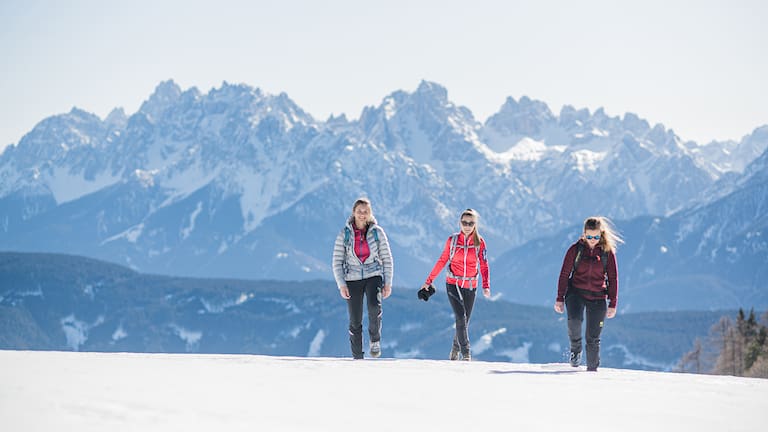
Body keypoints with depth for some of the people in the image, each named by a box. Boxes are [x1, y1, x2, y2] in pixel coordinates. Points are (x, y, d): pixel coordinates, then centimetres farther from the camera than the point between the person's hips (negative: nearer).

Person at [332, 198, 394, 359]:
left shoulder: (377, 232, -1)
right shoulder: (344, 234, -2)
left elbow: (387, 259, 4)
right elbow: (337, 262, 0)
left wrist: (388, 283, -1)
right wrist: (341, 285, -9)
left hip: (373, 276, -1)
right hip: (353, 279, 1)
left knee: (374, 308, -28)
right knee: (355, 321, -1)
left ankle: (374, 340, -5)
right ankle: (357, 358, 10)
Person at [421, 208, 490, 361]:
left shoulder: (479, 242, 1)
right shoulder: (452, 240, 0)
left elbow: (484, 266, 0)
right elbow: (442, 261, 6)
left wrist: (486, 286, -13)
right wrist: (429, 281, 6)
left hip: (470, 287, 1)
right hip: (453, 284, -1)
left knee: (464, 322, 7)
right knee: (461, 318, -16)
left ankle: (455, 350, 28)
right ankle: (466, 353, -15)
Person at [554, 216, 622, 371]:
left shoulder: (607, 252, -1)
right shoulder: (576, 249, -2)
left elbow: (613, 278, 4)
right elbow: (564, 274, 2)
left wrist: (613, 304, 0)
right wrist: (560, 299, -2)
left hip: (597, 297, 1)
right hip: (576, 292, -1)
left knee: (593, 337, 1)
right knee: (574, 320, -29)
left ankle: (592, 369, 16)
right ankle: (575, 350, -2)